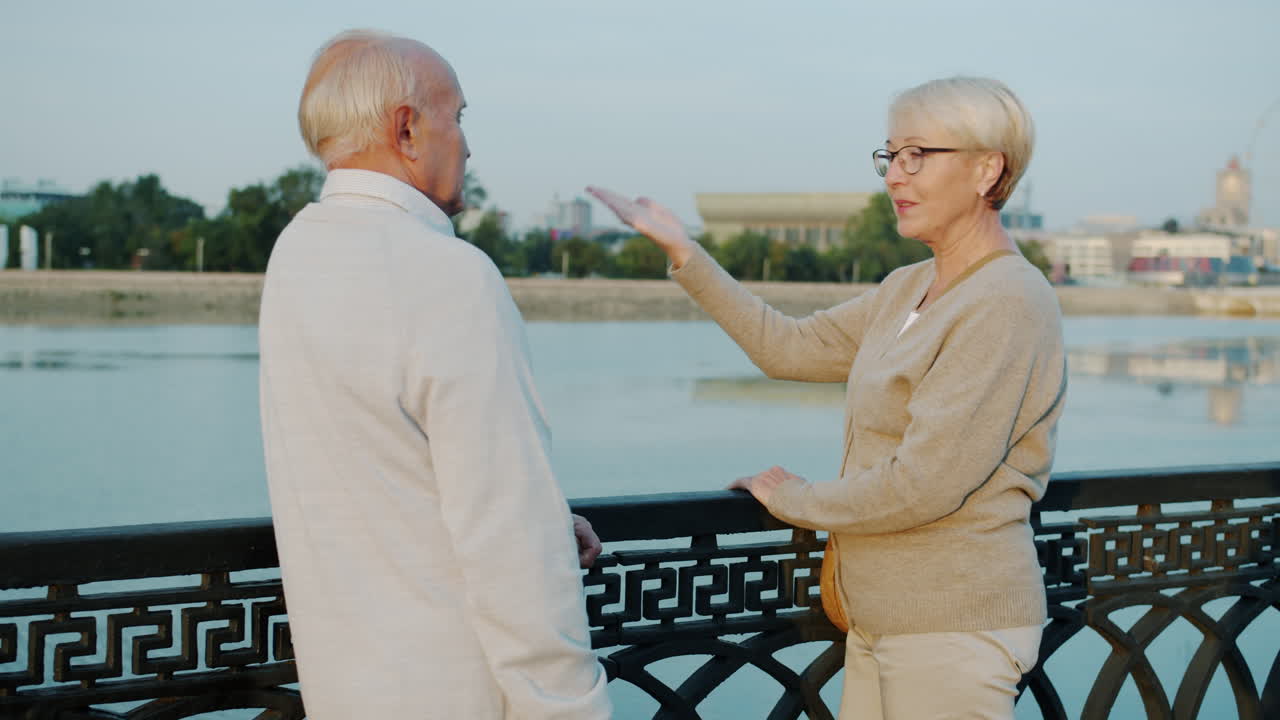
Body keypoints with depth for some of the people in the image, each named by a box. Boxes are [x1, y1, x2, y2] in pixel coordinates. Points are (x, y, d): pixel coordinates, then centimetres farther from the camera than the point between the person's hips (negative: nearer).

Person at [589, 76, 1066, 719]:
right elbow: (791, 347, 14)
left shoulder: (1006, 304, -18)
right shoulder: (909, 289, 11)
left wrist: (799, 500, -6)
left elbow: (925, 483, -22)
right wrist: (685, 254, 10)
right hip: (882, 619, 8)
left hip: (954, 629, -8)